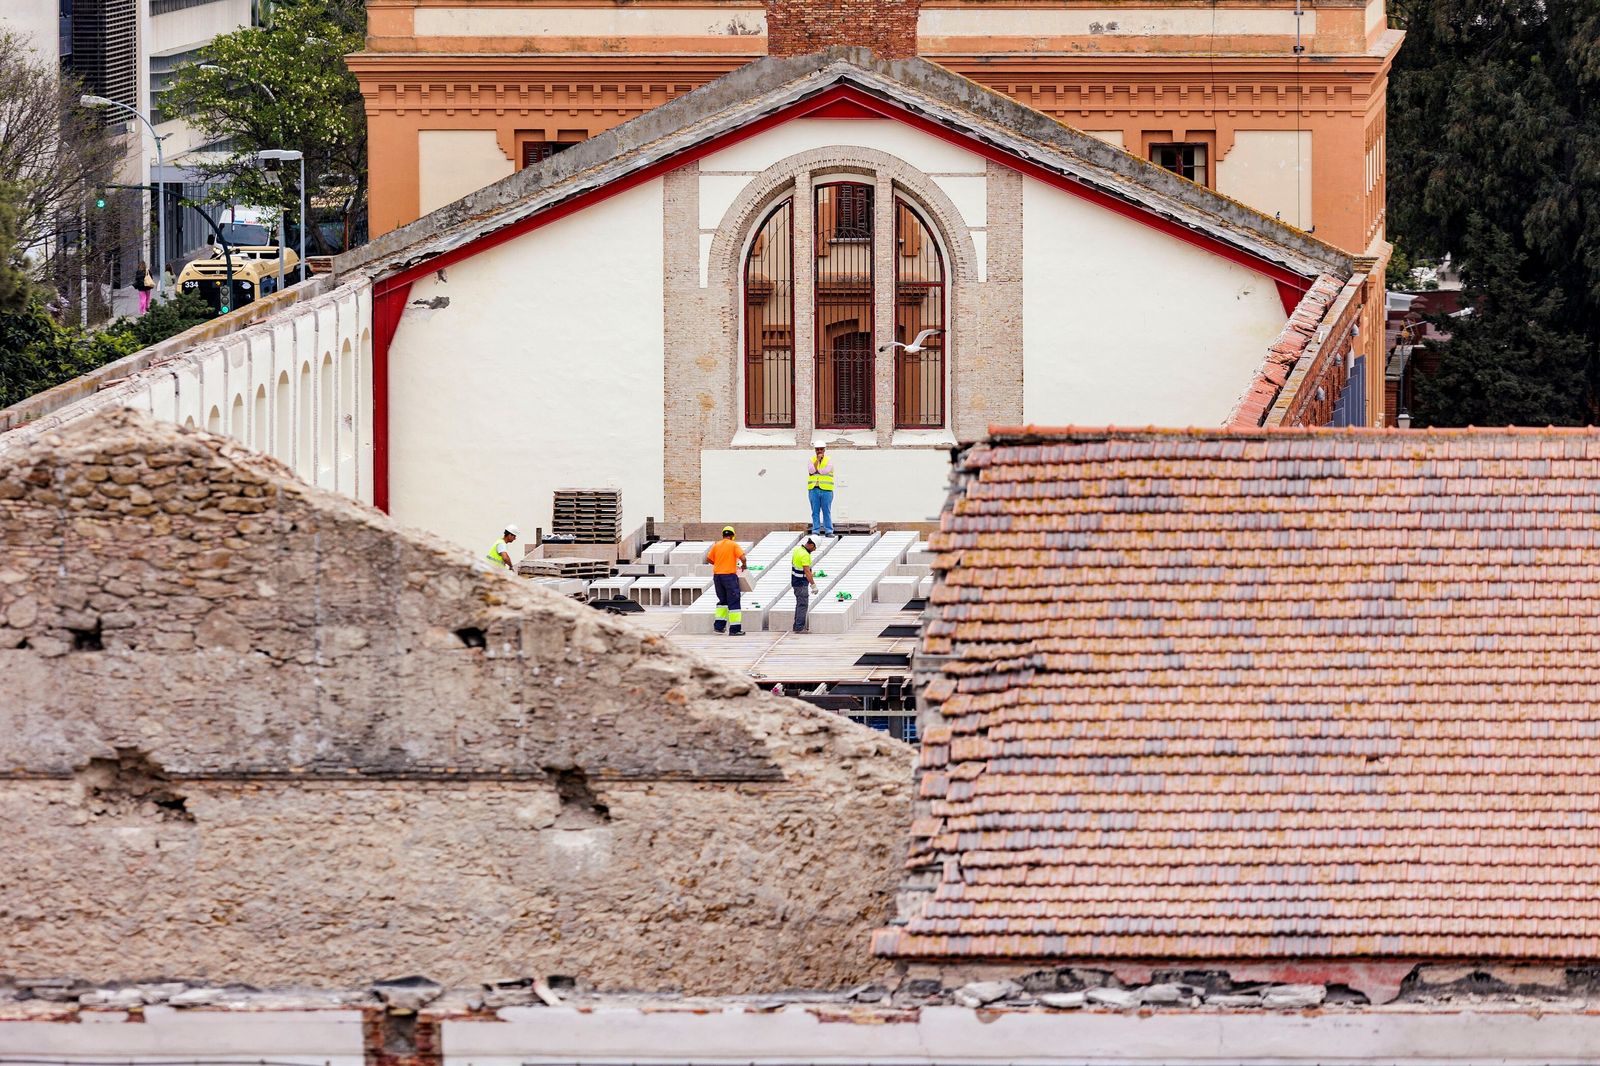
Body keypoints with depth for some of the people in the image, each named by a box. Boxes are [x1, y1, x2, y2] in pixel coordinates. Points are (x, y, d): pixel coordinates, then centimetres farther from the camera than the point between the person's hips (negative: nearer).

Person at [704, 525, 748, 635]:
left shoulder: (716, 545, 8)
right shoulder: (734, 545, -5)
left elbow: (709, 559, 12)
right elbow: (742, 557, -15)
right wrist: (744, 566, 4)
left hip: (717, 576, 5)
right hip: (730, 576, -5)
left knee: (723, 601, 20)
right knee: (733, 602, 0)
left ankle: (719, 625, 16)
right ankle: (735, 629, -3)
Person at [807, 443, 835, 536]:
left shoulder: (829, 460, 5)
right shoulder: (812, 460, 11)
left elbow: (826, 471, -11)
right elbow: (811, 471, -7)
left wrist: (816, 470, -3)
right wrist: (818, 459, -9)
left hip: (826, 490, -2)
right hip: (814, 489, 2)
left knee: (827, 512, -2)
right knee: (815, 512, 1)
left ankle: (828, 531, 0)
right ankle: (816, 531, 3)